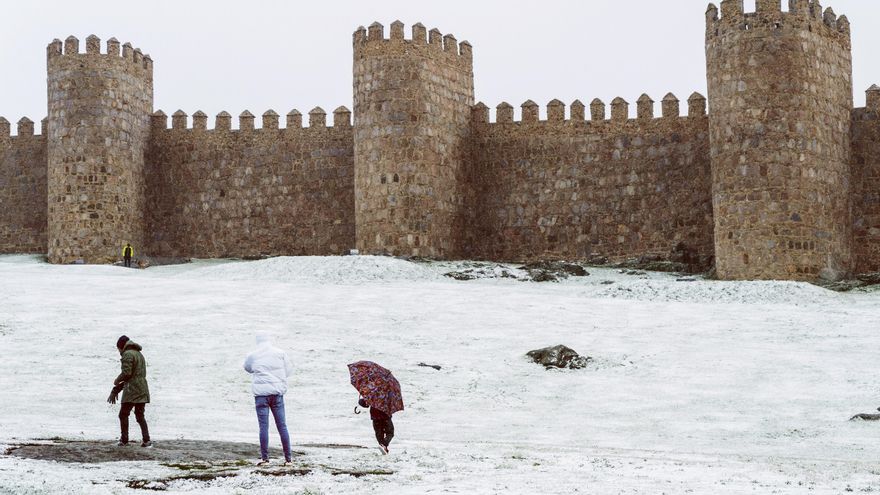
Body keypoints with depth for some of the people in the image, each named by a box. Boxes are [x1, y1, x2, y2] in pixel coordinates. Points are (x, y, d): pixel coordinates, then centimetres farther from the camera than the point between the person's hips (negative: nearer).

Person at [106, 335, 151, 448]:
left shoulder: (128, 354, -8)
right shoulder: (139, 354, 22)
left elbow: (126, 373, -19)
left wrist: (117, 381, 1)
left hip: (132, 391, -8)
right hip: (142, 390, 8)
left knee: (123, 414, 2)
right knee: (140, 416, 11)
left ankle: (124, 440, 2)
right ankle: (146, 440, 2)